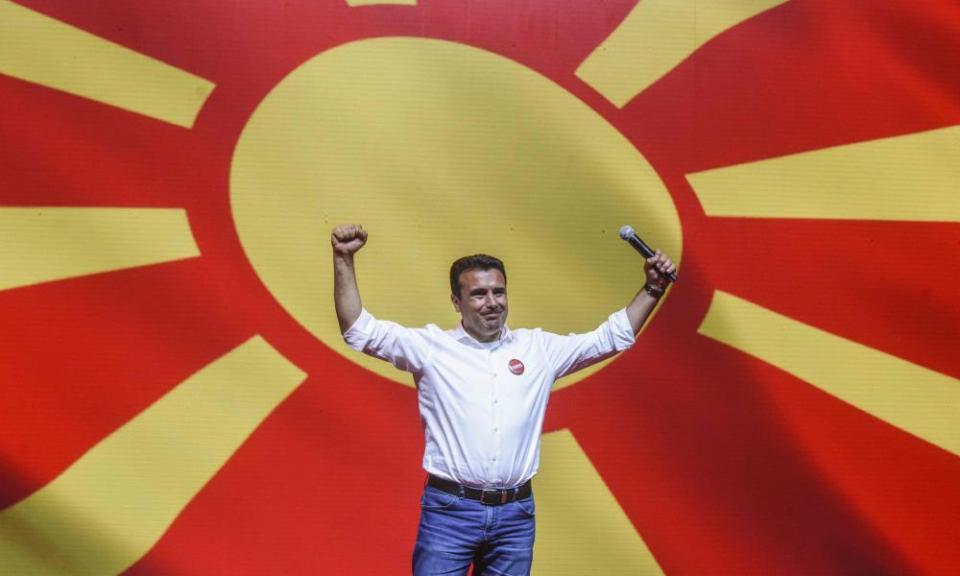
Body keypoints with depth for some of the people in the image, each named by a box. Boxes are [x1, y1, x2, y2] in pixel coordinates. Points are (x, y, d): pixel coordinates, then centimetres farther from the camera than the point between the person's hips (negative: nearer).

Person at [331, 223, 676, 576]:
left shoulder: (538, 348, 10)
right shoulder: (432, 347, 1)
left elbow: (612, 337, 16)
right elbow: (360, 331, -5)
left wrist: (653, 289, 9)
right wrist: (343, 259, -15)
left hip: (516, 513, 3)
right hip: (449, 511, -3)